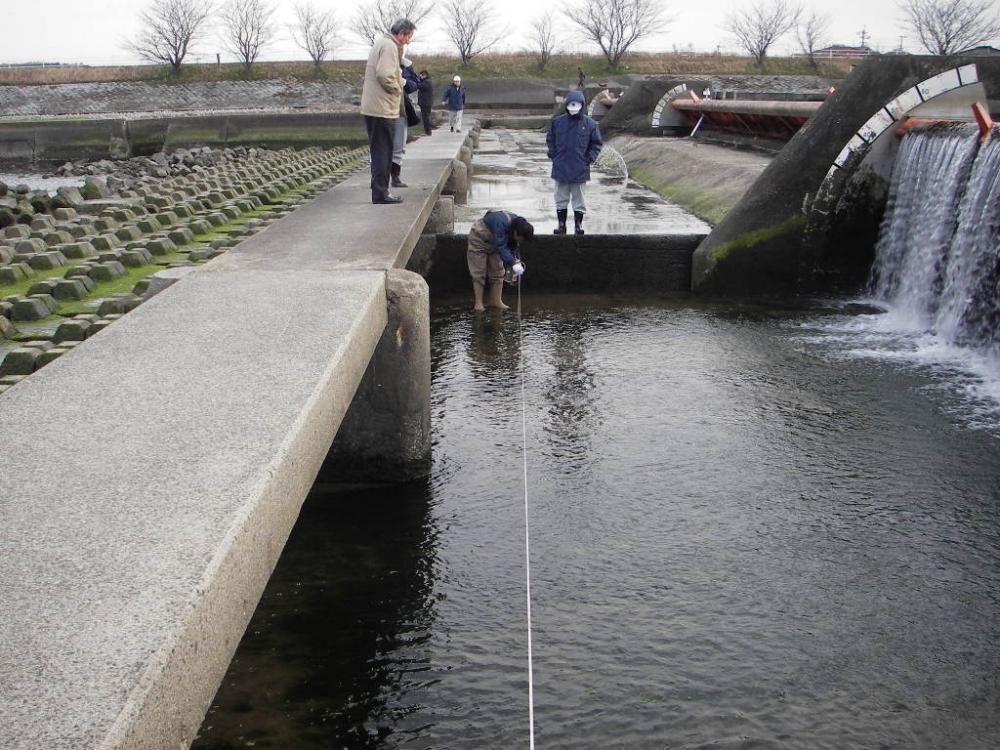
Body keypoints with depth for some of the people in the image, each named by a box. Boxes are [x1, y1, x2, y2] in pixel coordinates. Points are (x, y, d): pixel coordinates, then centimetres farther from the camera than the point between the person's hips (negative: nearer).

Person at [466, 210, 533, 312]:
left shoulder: (520, 226, -16)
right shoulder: (501, 224, -40)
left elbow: (514, 248, -5)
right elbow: (501, 247, -45)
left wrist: (517, 263, -16)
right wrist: (513, 264, -51)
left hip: (493, 241, 7)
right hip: (479, 237, -7)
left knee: (498, 272, 3)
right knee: (479, 273, -9)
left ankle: (495, 301, 9)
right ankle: (478, 303, -6)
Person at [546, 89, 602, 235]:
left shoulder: (589, 123, -3)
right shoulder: (557, 121, -1)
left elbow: (597, 143, 6)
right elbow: (550, 139, 12)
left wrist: (589, 158, -3)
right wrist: (553, 155, 3)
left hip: (580, 169, -1)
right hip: (560, 168, 1)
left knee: (579, 198, 7)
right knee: (561, 198, 9)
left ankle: (579, 224, 17)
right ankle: (561, 224, 18)